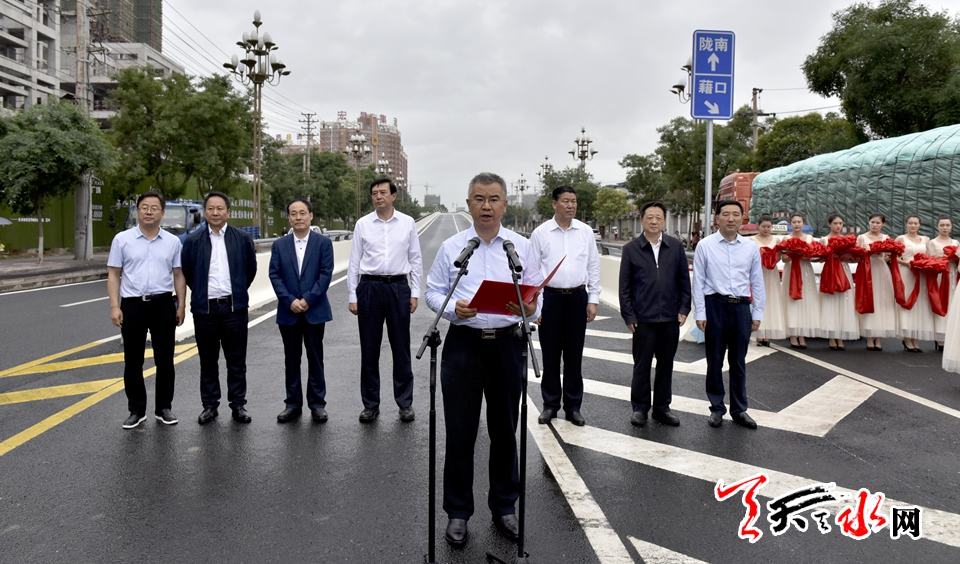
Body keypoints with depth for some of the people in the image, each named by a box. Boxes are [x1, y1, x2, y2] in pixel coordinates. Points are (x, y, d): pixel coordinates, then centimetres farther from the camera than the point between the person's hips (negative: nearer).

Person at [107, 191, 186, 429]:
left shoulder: (172, 241, 6)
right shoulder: (122, 239, 2)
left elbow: (178, 275, 7)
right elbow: (113, 275, 2)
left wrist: (181, 305, 1)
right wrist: (115, 306, -6)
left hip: (163, 304, 1)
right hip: (132, 304, -1)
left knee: (165, 360, 7)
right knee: (133, 361, 6)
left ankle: (164, 408, 19)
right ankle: (136, 410, 19)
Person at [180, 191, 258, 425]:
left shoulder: (243, 239, 4)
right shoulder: (193, 241, 4)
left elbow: (251, 269, 13)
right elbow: (185, 271, 13)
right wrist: (201, 292, 14)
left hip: (234, 308, -1)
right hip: (205, 309, 1)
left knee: (237, 361, 5)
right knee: (208, 362, 8)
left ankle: (238, 405, 14)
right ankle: (209, 405, 19)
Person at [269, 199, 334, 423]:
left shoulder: (323, 243, 0)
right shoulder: (279, 245, 7)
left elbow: (326, 274, -7)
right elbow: (275, 276, 1)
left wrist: (307, 299, -14)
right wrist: (290, 301, -12)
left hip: (315, 310, -2)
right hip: (288, 312, 2)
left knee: (315, 358, 5)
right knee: (291, 359, 9)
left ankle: (317, 404, 14)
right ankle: (293, 404, 18)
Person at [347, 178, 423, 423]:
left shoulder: (408, 223, 3)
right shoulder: (362, 224, 3)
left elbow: (415, 260, 6)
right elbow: (354, 262, 5)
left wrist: (415, 293, 0)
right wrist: (352, 297, 1)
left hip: (398, 286, 0)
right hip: (369, 287, 1)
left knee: (401, 348, 5)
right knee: (369, 349, 7)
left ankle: (405, 403, 18)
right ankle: (370, 404, 19)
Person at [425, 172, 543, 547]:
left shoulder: (522, 246, 7)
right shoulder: (451, 247, 5)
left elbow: (537, 295, 5)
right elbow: (433, 292, 5)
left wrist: (531, 308, -17)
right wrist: (453, 308, -14)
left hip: (506, 344, 1)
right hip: (463, 343, -1)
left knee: (505, 429, 11)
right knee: (460, 431, 4)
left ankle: (504, 506, 29)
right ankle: (457, 512, 20)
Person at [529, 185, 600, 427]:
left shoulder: (585, 232, 4)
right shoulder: (540, 233, -1)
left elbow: (594, 267, 8)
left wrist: (593, 300, 2)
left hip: (577, 297, 2)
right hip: (550, 297, -1)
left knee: (574, 355, 8)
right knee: (550, 355, 6)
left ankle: (573, 406, 18)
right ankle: (550, 405, 19)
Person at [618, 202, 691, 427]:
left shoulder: (675, 247, 6)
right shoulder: (630, 249, 1)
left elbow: (684, 280, 9)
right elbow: (624, 287, 1)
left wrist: (684, 308, 2)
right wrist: (628, 315, -3)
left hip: (670, 317, 2)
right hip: (643, 318, -2)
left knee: (666, 364, 11)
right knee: (642, 365, 5)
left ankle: (662, 407, 24)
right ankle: (640, 407, 18)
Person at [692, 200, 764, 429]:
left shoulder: (751, 248, 6)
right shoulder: (705, 246, -2)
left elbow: (757, 283, 9)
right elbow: (698, 281, -2)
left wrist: (757, 314, 6)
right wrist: (700, 313, -5)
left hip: (741, 307, 2)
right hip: (715, 305, -2)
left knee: (739, 361, 12)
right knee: (715, 360, 7)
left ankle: (739, 410, 25)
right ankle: (717, 408, 22)